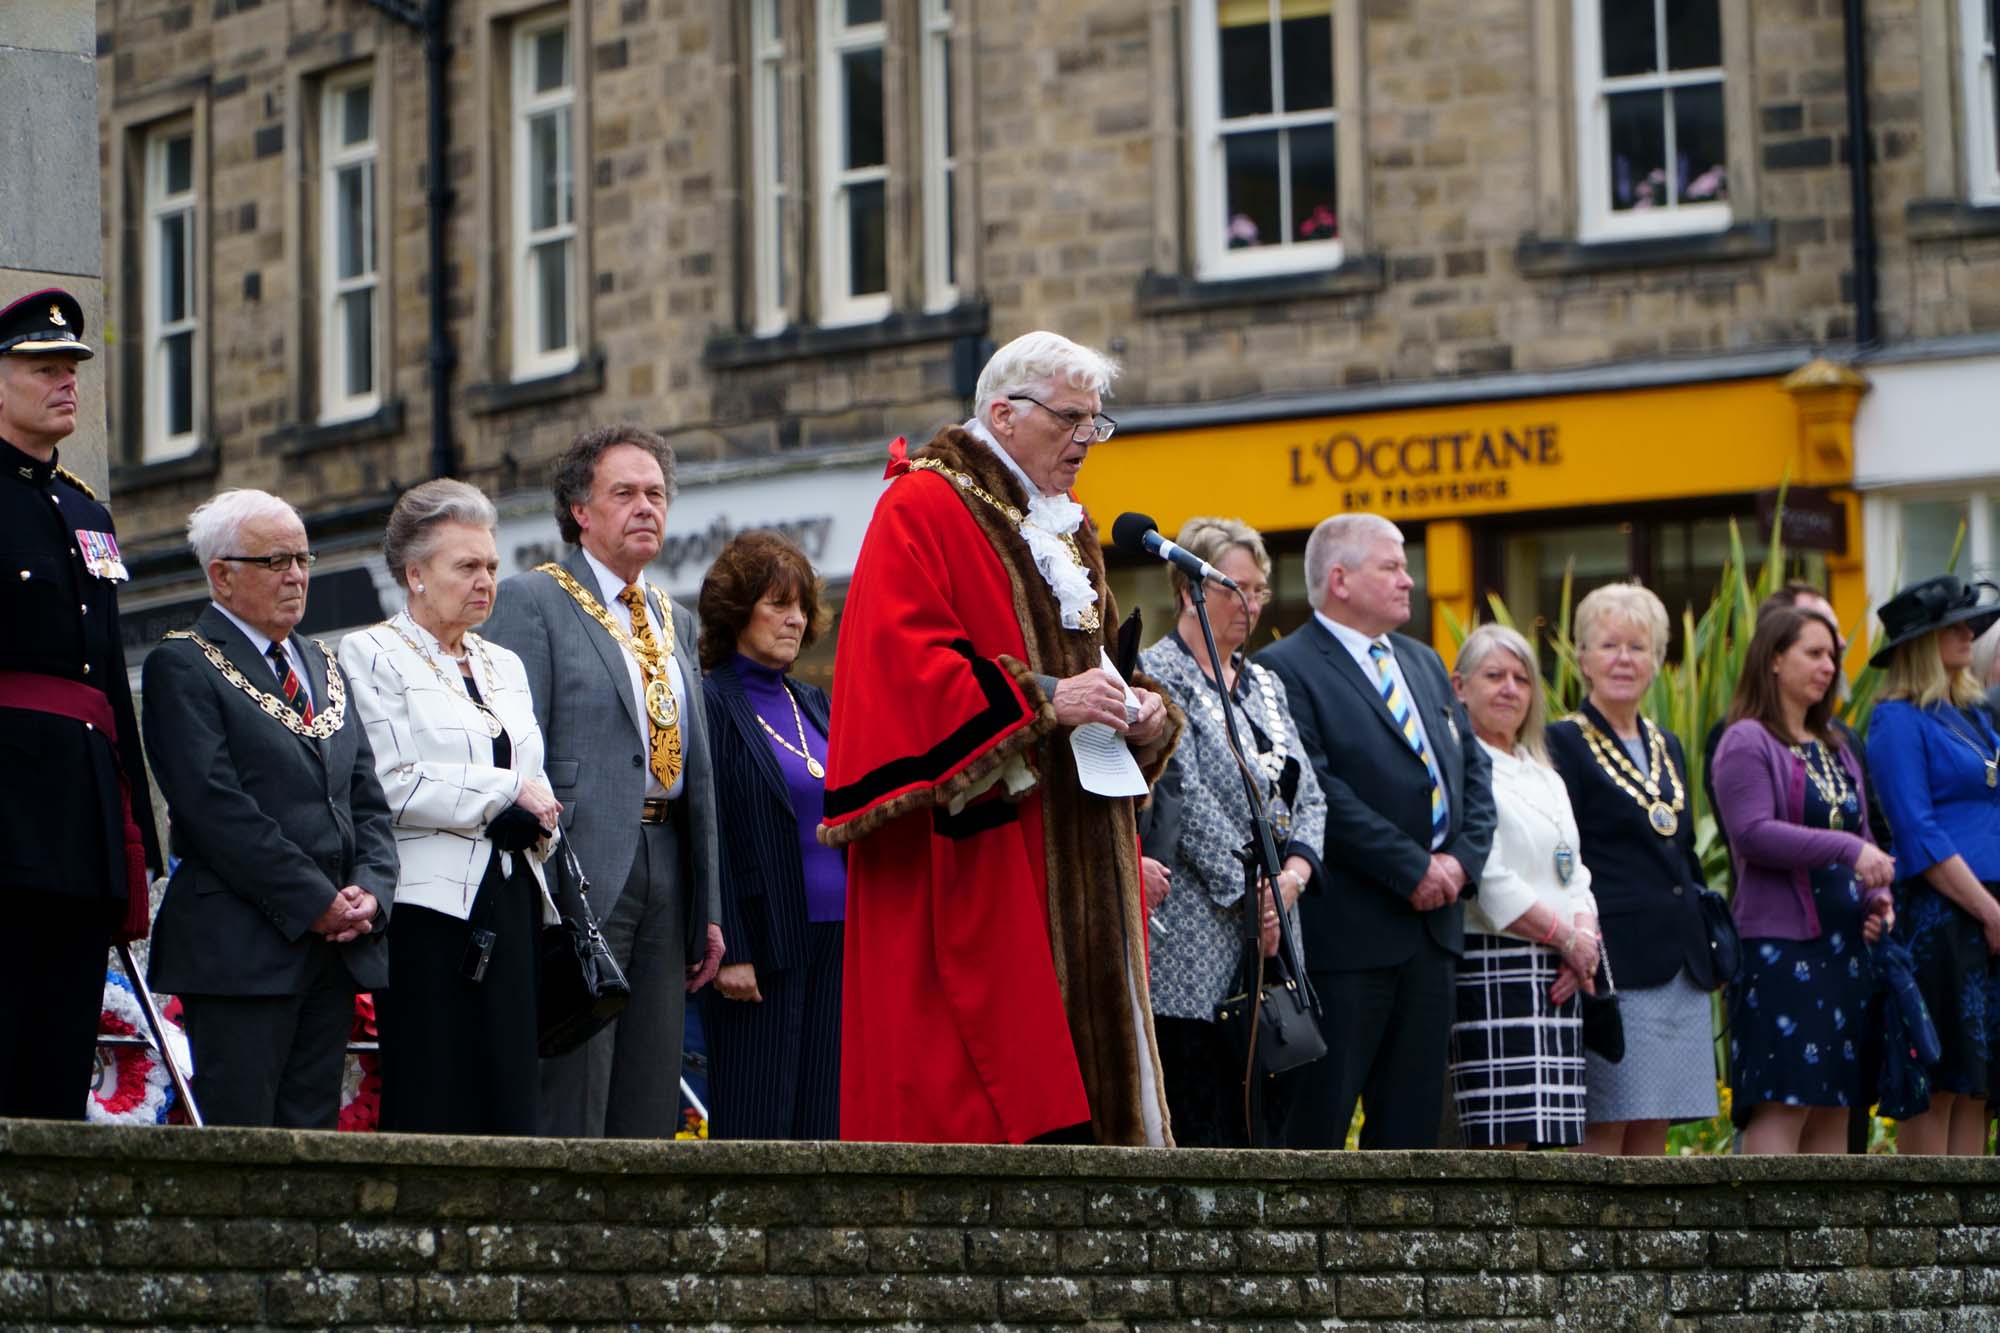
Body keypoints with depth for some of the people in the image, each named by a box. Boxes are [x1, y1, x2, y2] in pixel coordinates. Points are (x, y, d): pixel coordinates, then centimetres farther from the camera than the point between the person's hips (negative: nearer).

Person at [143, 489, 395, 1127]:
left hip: (337, 942, 7)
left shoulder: (323, 665, 21)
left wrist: (369, 892, -1)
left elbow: (368, 799, 18)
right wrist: (317, 902, -14)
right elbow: (217, 806, -12)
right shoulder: (182, 665, -2)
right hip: (240, 947, -7)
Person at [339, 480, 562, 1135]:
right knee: (431, 1105, -11)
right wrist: (507, 791, -8)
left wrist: (531, 822, -1)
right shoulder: (373, 654, 1)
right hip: (430, 903, -6)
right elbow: (391, 784, -11)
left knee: (509, 1098, -1)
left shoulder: (503, 665, 21)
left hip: (510, 903, 6)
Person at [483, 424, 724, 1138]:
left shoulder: (678, 622, 21)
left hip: (666, 868, 7)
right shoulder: (530, 601, -1)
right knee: (570, 1107, -9)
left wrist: (709, 909, 15)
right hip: (583, 872, -7)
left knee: (650, 1115, 6)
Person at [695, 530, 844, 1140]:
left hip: (835, 939, 7)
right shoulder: (712, 703, -5)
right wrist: (728, 951, -16)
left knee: (823, 1120, 4)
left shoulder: (813, 703, 17)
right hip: (762, 943, -7)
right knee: (755, 1122, -6)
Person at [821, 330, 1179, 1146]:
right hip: (971, 858, -8)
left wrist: (1141, 718, 5)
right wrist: (1041, 700, -21)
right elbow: (903, 659, -16)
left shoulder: (1065, 528, 22)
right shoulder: (922, 511, -4)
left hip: (1072, 857, 9)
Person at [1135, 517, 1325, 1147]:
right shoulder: (1158, 675, -5)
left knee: (1267, 1119, 3)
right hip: (1195, 941, -8)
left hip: (1271, 935, 8)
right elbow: (1185, 798, -12)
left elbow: (1307, 795, 15)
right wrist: (1249, 894, -13)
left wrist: (1294, 871, -4)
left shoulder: (1264, 686, 20)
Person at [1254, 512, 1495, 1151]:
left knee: (1413, 1111, 9)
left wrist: (1462, 858, -2)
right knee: (1317, 1114, -4)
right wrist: (1412, 869, -16)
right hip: (1344, 928, -8)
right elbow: (1318, 791, -17)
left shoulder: (1423, 663, 18)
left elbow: (1474, 769, 16)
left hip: (1432, 923, 8)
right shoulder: (1286, 668, -8)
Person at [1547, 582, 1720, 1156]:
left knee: (1653, 1131, 6)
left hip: (1681, 962, 7)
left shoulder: (1666, 746, 19)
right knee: (1604, 1129, -8)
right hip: (1614, 956, -7)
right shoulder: (1565, 743, -3)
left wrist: (1710, 945, 18)